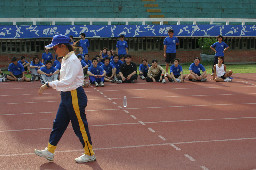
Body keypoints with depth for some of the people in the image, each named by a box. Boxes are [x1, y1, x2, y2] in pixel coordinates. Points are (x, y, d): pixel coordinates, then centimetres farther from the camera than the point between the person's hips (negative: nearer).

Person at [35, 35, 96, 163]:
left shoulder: (73, 60, -19)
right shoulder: (65, 60, 11)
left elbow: (67, 82, -27)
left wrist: (48, 85, -24)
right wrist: (50, 85, 12)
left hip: (75, 96, -10)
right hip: (66, 96, 10)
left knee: (80, 126, 0)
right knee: (58, 124, 13)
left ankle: (89, 154, 13)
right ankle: (50, 151, 22)